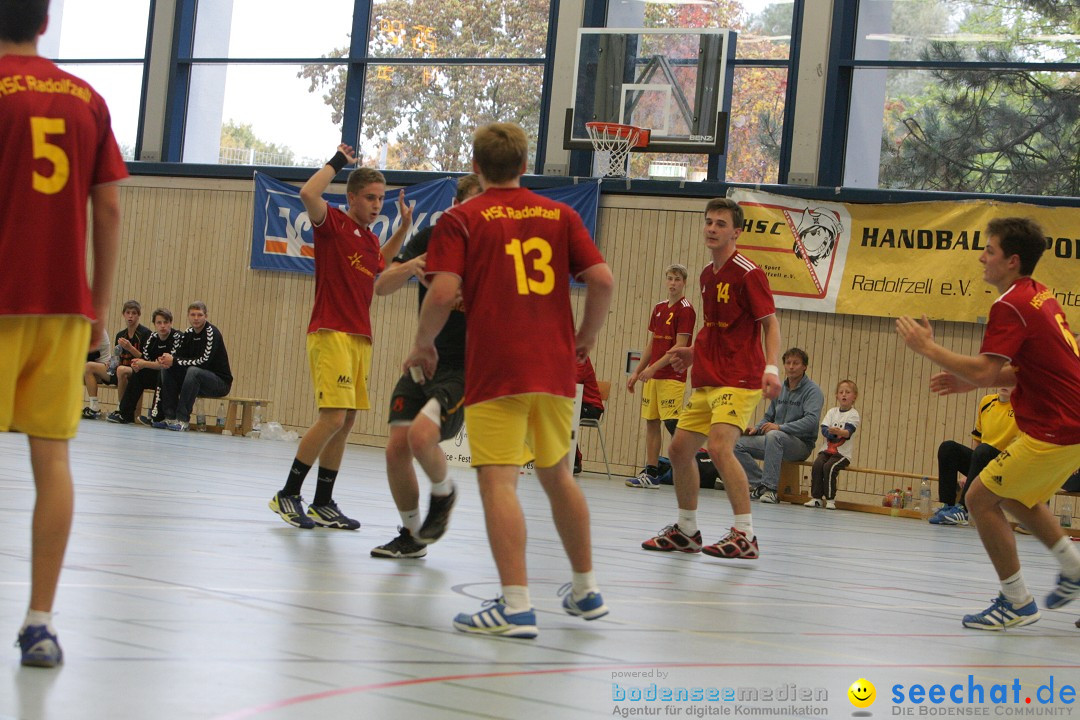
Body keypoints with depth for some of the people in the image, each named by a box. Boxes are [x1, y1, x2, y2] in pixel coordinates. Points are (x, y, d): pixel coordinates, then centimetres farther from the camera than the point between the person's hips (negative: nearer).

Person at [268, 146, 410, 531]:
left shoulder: (370, 239, 17)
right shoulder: (333, 222, -4)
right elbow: (308, 194, -24)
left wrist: (403, 228, 30)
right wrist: (338, 161, -12)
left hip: (361, 339, 8)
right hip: (331, 335, -8)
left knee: (345, 422, 7)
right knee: (333, 418, -15)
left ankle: (323, 503, 13)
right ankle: (287, 495, -5)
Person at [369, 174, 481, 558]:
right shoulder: (431, 238, 3)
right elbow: (381, 286, -1)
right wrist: (412, 266, -21)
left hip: (466, 367, -5)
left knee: (421, 435, -26)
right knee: (396, 447, -3)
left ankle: (444, 493, 7)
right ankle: (412, 535, 18)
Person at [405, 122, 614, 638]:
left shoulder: (461, 220, 1)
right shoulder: (560, 215, 12)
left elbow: (443, 292, -12)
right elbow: (602, 280, 3)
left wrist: (423, 345, 4)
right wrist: (586, 337, 18)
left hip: (495, 371, -5)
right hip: (555, 368, 5)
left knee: (499, 481, -7)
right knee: (557, 475, 19)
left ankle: (516, 605, -15)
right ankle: (586, 590, 28)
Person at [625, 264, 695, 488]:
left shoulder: (686, 310, -8)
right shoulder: (659, 308, 15)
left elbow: (680, 347, -15)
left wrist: (654, 367, -18)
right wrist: (637, 371, 15)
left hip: (672, 376, -8)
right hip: (652, 376, 8)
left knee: (672, 422, -13)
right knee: (651, 422, 7)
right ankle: (650, 473, 11)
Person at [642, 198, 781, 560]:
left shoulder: (748, 273, -10)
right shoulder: (707, 274, 14)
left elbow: (770, 324, -13)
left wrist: (771, 368, -25)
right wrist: (694, 353, 17)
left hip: (739, 381, -9)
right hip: (706, 381, 9)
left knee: (719, 447, -24)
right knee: (680, 448, 10)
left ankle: (745, 534, -19)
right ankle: (686, 530, 24)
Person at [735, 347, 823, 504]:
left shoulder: (813, 391, -8)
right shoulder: (780, 389, 14)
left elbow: (811, 420, -23)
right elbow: (769, 417, 22)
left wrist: (780, 427, -32)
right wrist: (757, 428, -2)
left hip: (801, 444, -7)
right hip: (774, 443, 7)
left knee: (774, 436, -39)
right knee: (738, 444, -10)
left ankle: (770, 488, -37)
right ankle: (760, 485, -13)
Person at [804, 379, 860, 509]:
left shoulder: (853, 414, 0)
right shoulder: (832, 411, 13)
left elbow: (848, 432, -16)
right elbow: (824, 429, 1)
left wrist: (838, 432, -36)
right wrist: (832, 433, -19)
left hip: (842, 453, -4)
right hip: (827, 450, 4)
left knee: (829, 467, -28)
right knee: (817, 464, -23)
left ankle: (830, 499, -18)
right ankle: (816, 498, -18)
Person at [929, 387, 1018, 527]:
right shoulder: (987, 401, 10)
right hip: (982, 460, 6)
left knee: (983, 451, -35)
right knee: (948, 447, -13)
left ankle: (962, 509, -38)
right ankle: (947, 505, -19)